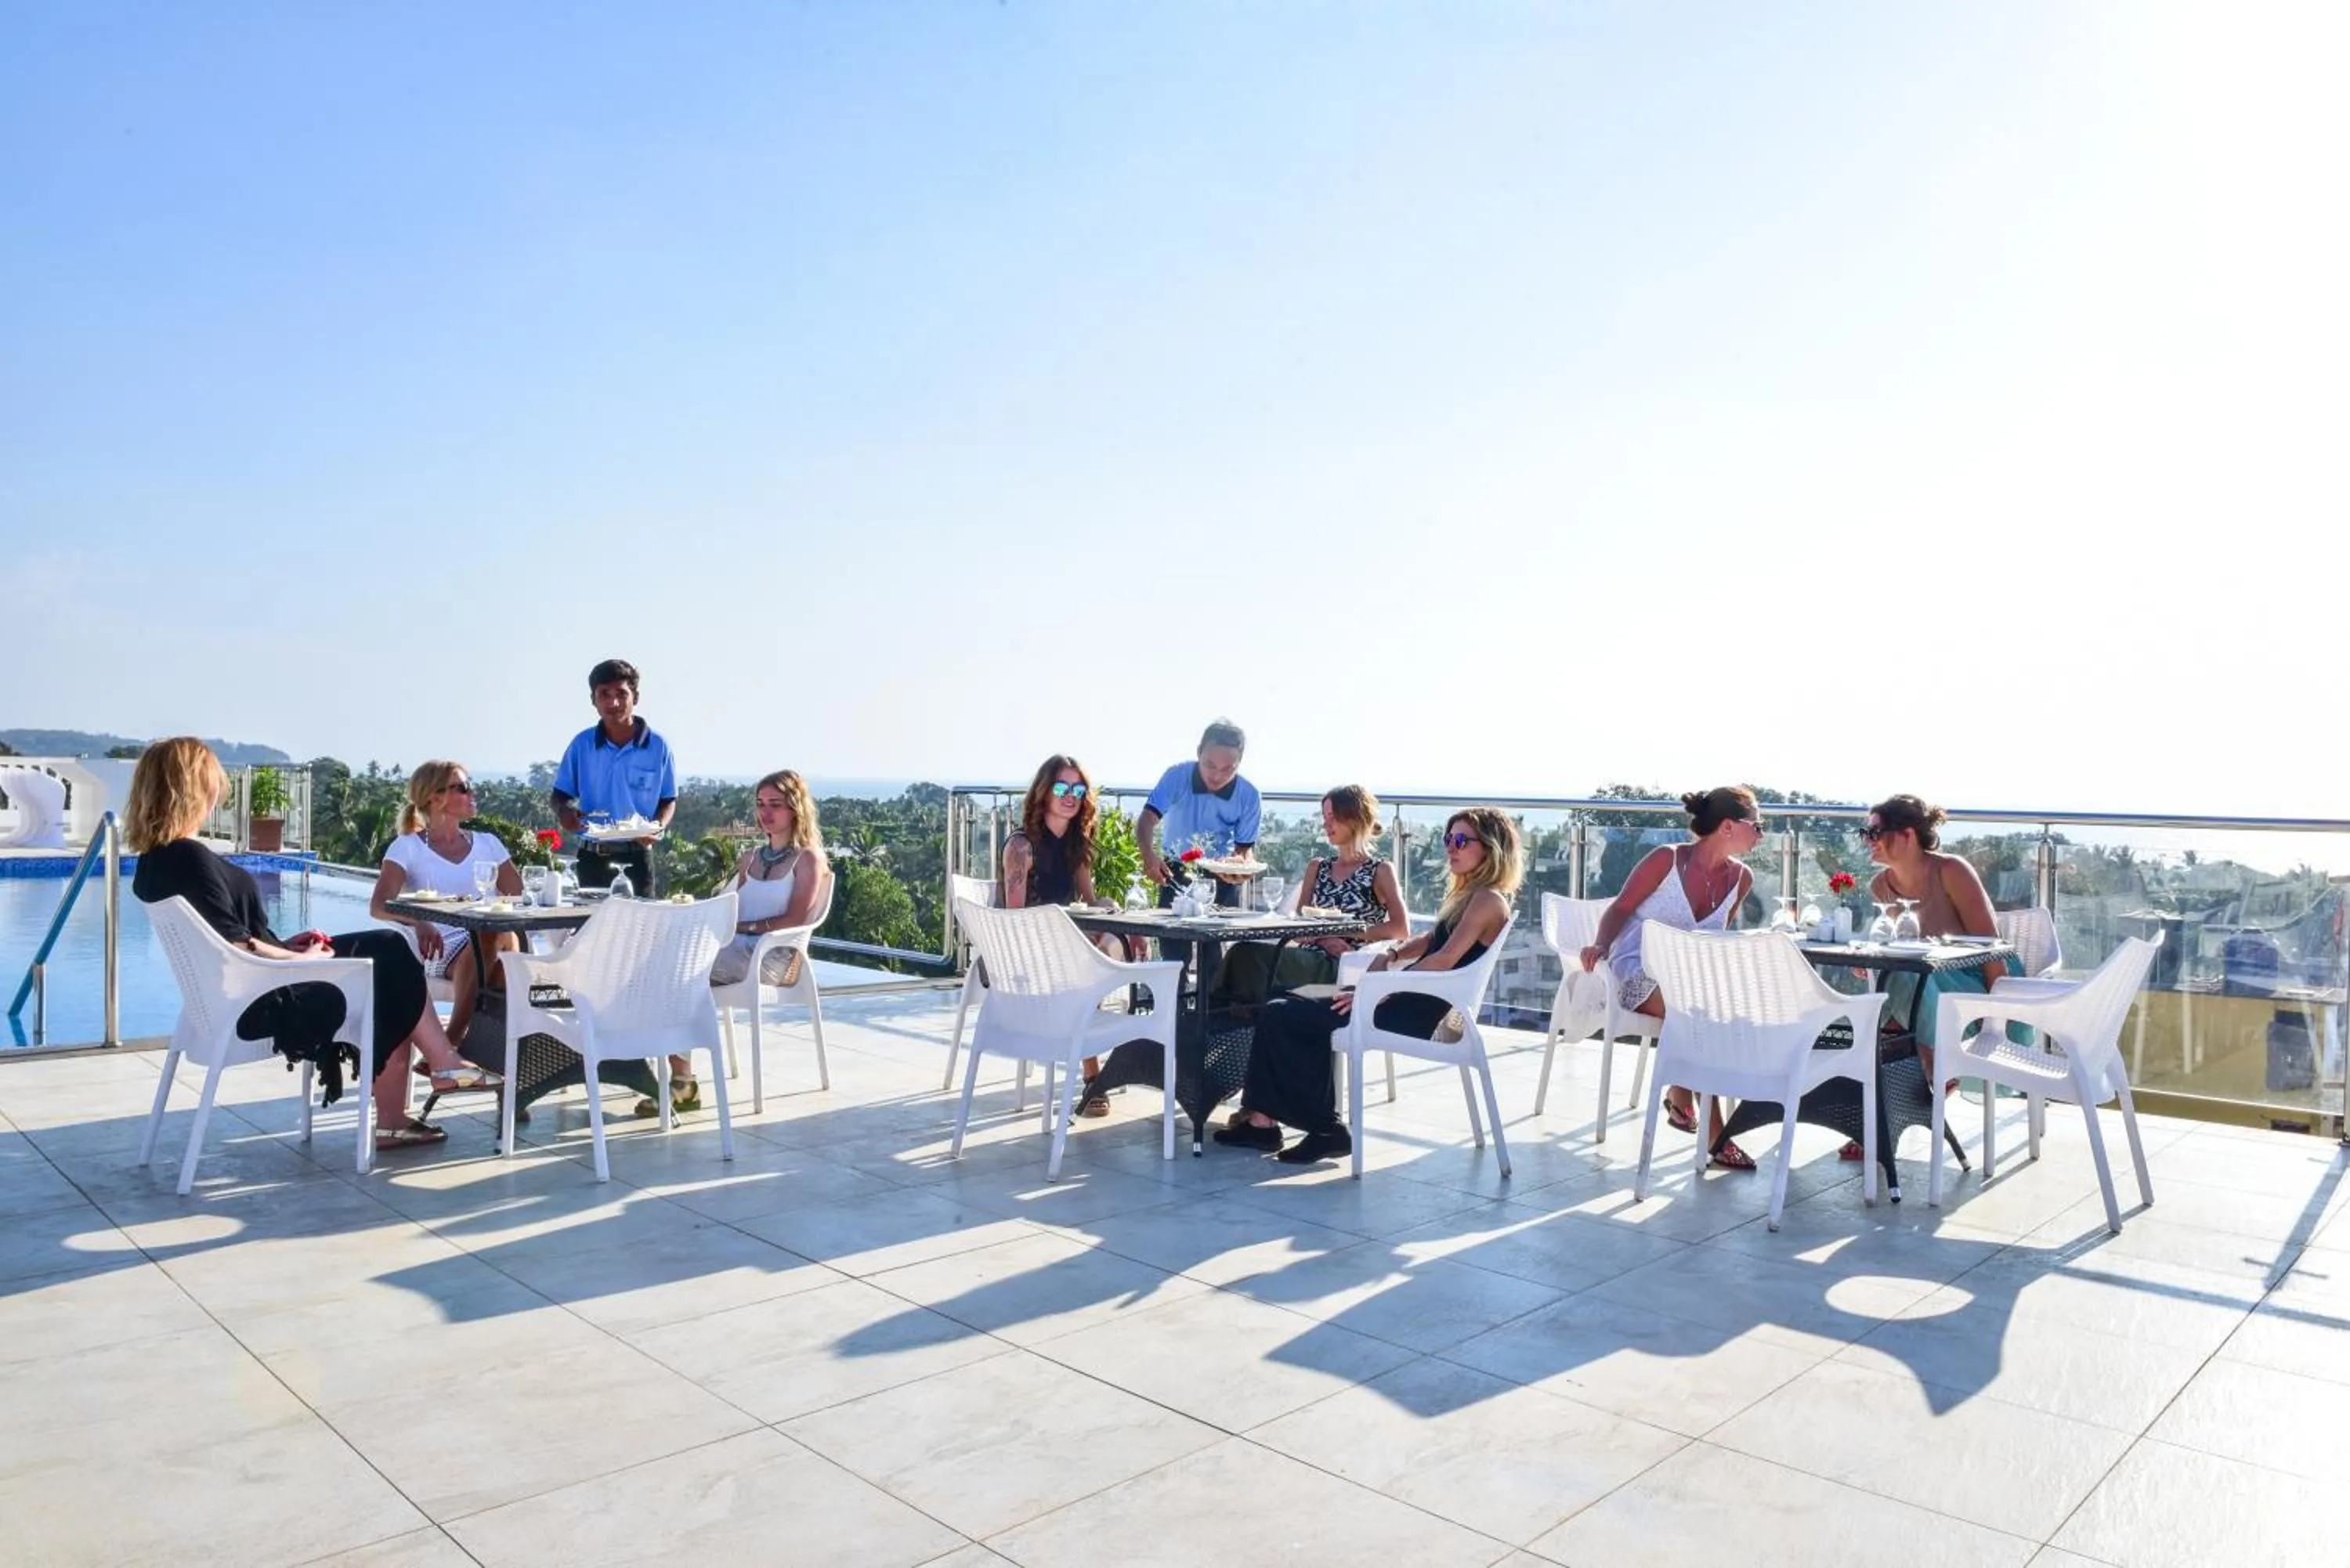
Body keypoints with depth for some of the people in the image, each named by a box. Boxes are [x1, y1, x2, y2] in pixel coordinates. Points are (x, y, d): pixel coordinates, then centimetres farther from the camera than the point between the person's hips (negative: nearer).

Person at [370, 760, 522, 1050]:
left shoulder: (487, 843, 18)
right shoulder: (408, 847, 7)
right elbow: (378, 906, -7)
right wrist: (418, 922, -28)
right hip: (438, 950, -3)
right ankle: (453, 1044, -29)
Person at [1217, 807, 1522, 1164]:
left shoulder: (1489, 900, -10)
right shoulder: (1467, 893, 19)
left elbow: (1446, 958, -19)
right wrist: (1392, 956, 4)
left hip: (1419, 1014, -10)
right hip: (1411, 1001, 10)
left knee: (1281, 1016, -14)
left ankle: (1326, 1129, -8)